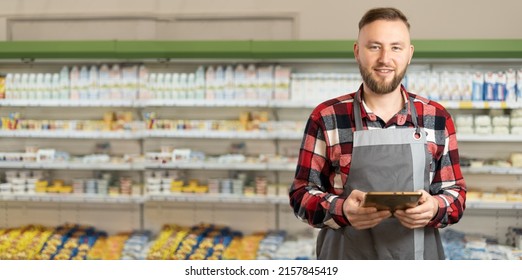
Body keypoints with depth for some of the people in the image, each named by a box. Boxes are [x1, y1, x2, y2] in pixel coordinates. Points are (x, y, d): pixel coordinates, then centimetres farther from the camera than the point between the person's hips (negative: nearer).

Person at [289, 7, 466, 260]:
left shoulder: (437, 119, 2)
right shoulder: (326, 118, -3)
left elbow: (455, 192, 6)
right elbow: (302, 193, -3)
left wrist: (435, 208, -16)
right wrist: (342, 210, -22)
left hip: (418, 259, 2)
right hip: (346, 258, -1)